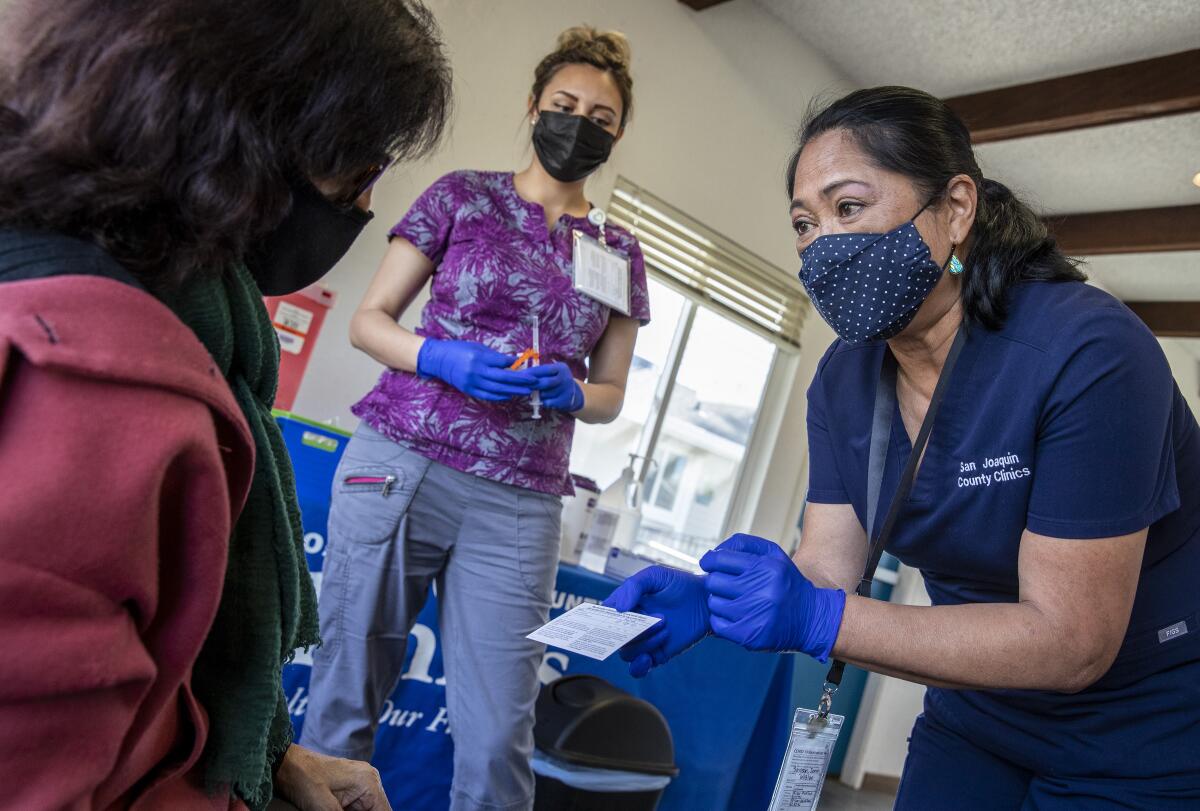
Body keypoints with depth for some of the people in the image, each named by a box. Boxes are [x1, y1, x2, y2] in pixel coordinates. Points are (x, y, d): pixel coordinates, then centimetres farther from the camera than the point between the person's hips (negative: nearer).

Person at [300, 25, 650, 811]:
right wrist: (444, 359, -13)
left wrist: (568, 392, -6)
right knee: (345, 697, 5)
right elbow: (369, 319, 6)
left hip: (519, 508, 2)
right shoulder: (463, 196, 7)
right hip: (398, 469, -1)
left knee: (498, 740, -1)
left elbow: (611, 393, 16)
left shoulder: (619, 252, 13)